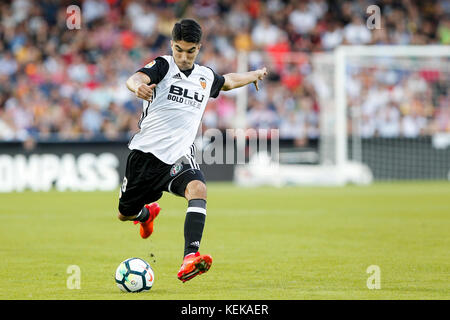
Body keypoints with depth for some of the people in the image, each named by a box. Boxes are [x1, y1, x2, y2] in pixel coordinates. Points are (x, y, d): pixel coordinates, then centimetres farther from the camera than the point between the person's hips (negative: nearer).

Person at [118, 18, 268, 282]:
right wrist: (139, 86, -49)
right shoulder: (163, 66, -2)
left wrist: (256, 75, 53)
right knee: (125, 214, 10)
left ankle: (190, 258, -44)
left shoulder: (205, 77, 14)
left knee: (198, 189, -31)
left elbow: (228, 82, 39)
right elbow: (136, 78, -24)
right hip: (146, 152, -2)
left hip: (179, 156, 2)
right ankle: (148, 213, 50)